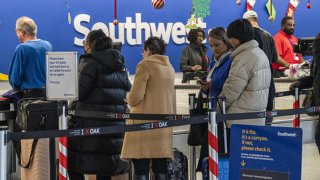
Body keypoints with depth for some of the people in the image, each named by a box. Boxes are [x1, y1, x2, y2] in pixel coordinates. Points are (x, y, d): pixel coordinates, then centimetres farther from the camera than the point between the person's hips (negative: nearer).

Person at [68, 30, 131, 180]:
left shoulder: (90, 62, -7)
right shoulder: (120, 65, 16)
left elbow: (79, 91, -14)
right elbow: (128, 90, 16)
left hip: (91, 122, -7)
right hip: (116, 122, 7)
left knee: (73, 162, 1)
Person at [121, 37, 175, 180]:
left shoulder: (145, 65, -7)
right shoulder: (170, 68, 14)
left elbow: (135, 97, -14)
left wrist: (130, 101, 8)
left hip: (144, 122, -6)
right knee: (160, 168, 7)